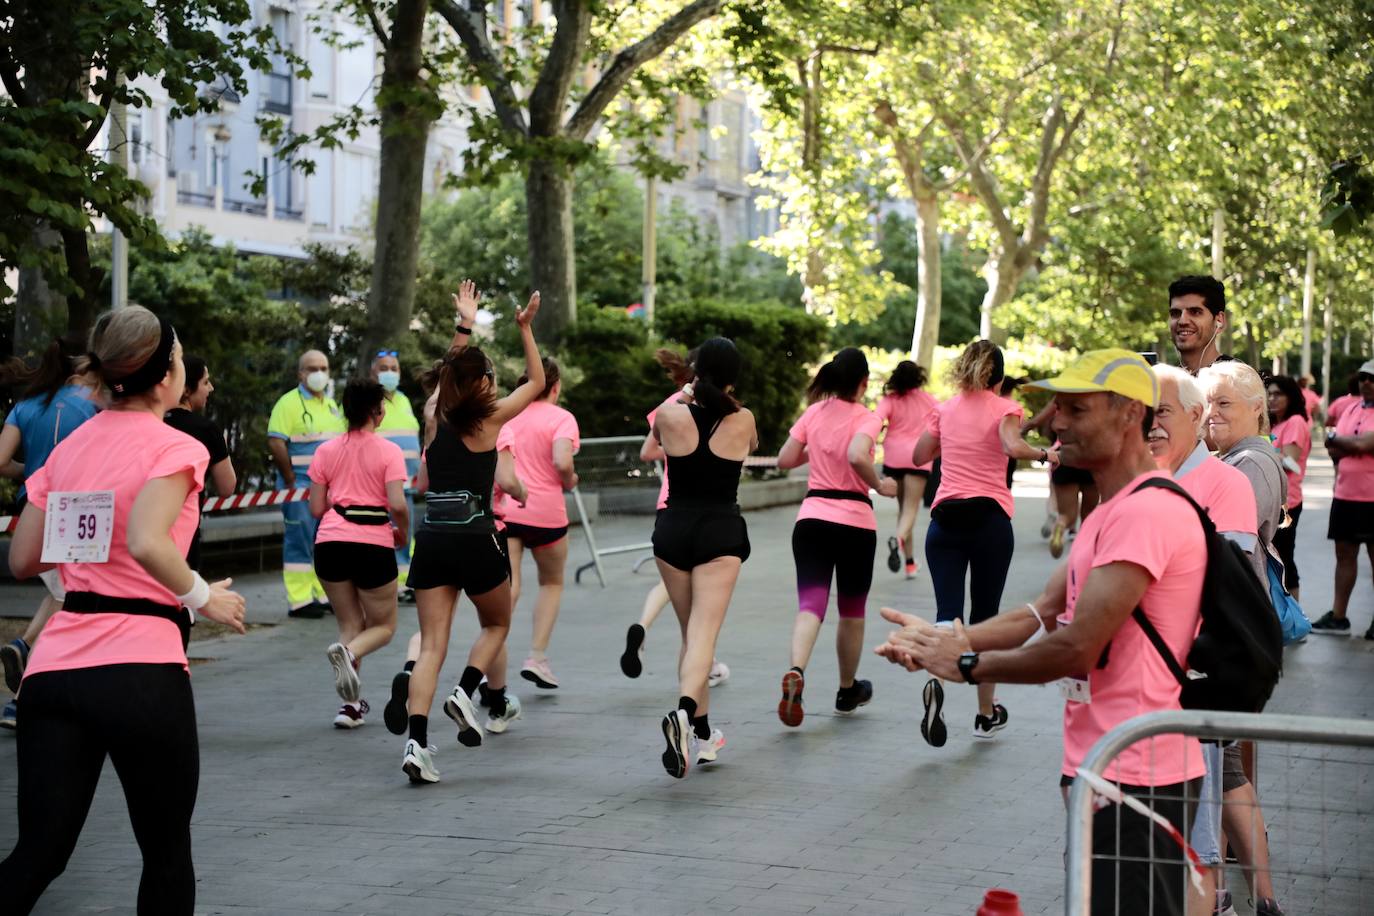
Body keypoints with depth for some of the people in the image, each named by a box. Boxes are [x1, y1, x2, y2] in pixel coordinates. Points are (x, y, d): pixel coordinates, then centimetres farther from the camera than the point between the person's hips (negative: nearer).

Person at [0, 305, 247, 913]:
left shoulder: (69, 447, 14)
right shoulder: (174, 447, -5)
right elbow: (146, 542, -22)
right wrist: (203, 597, -8)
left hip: (53, 668, 6)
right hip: (140, 668, -6)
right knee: (167, 854, 12)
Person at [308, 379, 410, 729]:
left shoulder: (326, 451, 7)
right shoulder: (388, 451, -3)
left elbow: (316, 508, 6)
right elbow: (397, 505, -14)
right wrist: (403, 533, 5)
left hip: (331, 543, 3)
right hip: (373, 545, -3)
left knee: (350, 624, 17)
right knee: (384, 626, 14)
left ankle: (351, 704, 5)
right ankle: (347, 652, -20)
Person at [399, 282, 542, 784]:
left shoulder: (438, 416, 9)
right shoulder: (489, 418, -2)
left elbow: (451, 373, 30)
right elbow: (536, 382, 12)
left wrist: (464, 326, 38)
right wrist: (525, 329, 14)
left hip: (431, 539, 4)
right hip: (475, 537, -4)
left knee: (432, 644, -1)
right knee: (496, 623, 22)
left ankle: (416, 740, -17)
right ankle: (466, 692, -2)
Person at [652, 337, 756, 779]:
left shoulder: (671, 416, -6)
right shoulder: (742, 420, -5)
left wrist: (686, 393, 32)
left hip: (673, 528, 2)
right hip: (721, 532, -2)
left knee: (691, 633, 16)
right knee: (703, 635, -10)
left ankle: (702, 736, 23)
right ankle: (685, 711, -37)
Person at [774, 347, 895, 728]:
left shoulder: (814, 413, 7)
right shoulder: (866, 418, -7)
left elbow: (784, 460, 7)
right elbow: (857, 456, -26)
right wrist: (880, 486, -11)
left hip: (812, 517, 3)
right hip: (855, 521, -3)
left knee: (811, 604, -7)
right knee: (852, 611, 15)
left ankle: (796, 672, -36)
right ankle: (847, 691, 29)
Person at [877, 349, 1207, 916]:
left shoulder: (1146, 512, -20)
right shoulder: (1109, 512, 17)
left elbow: (1075, 649, -23)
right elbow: (1044, 613, 11)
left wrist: (967, 664, -10)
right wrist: (942, 639, -2)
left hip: (1132, 778, -11)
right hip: (1101, 768, 11)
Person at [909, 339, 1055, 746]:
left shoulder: (946, 409, 12)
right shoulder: (1003, 407, 1)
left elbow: (918, 457, 20)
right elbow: (1012, 445, -19)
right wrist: (1045, 454, -4)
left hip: (945, 518, 2)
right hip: (989, 517, -2)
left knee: (948, 612, -5)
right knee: (984, 615, 10)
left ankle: (937, 682, -37)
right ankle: (987, 713, 19)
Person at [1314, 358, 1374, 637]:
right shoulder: (1351, 408, 11)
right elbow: (1333, 448, 8)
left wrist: (1337, 440, -4)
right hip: (1345, 495, 6)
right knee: (1344, 553, 11)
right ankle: (1338, 616, 17)